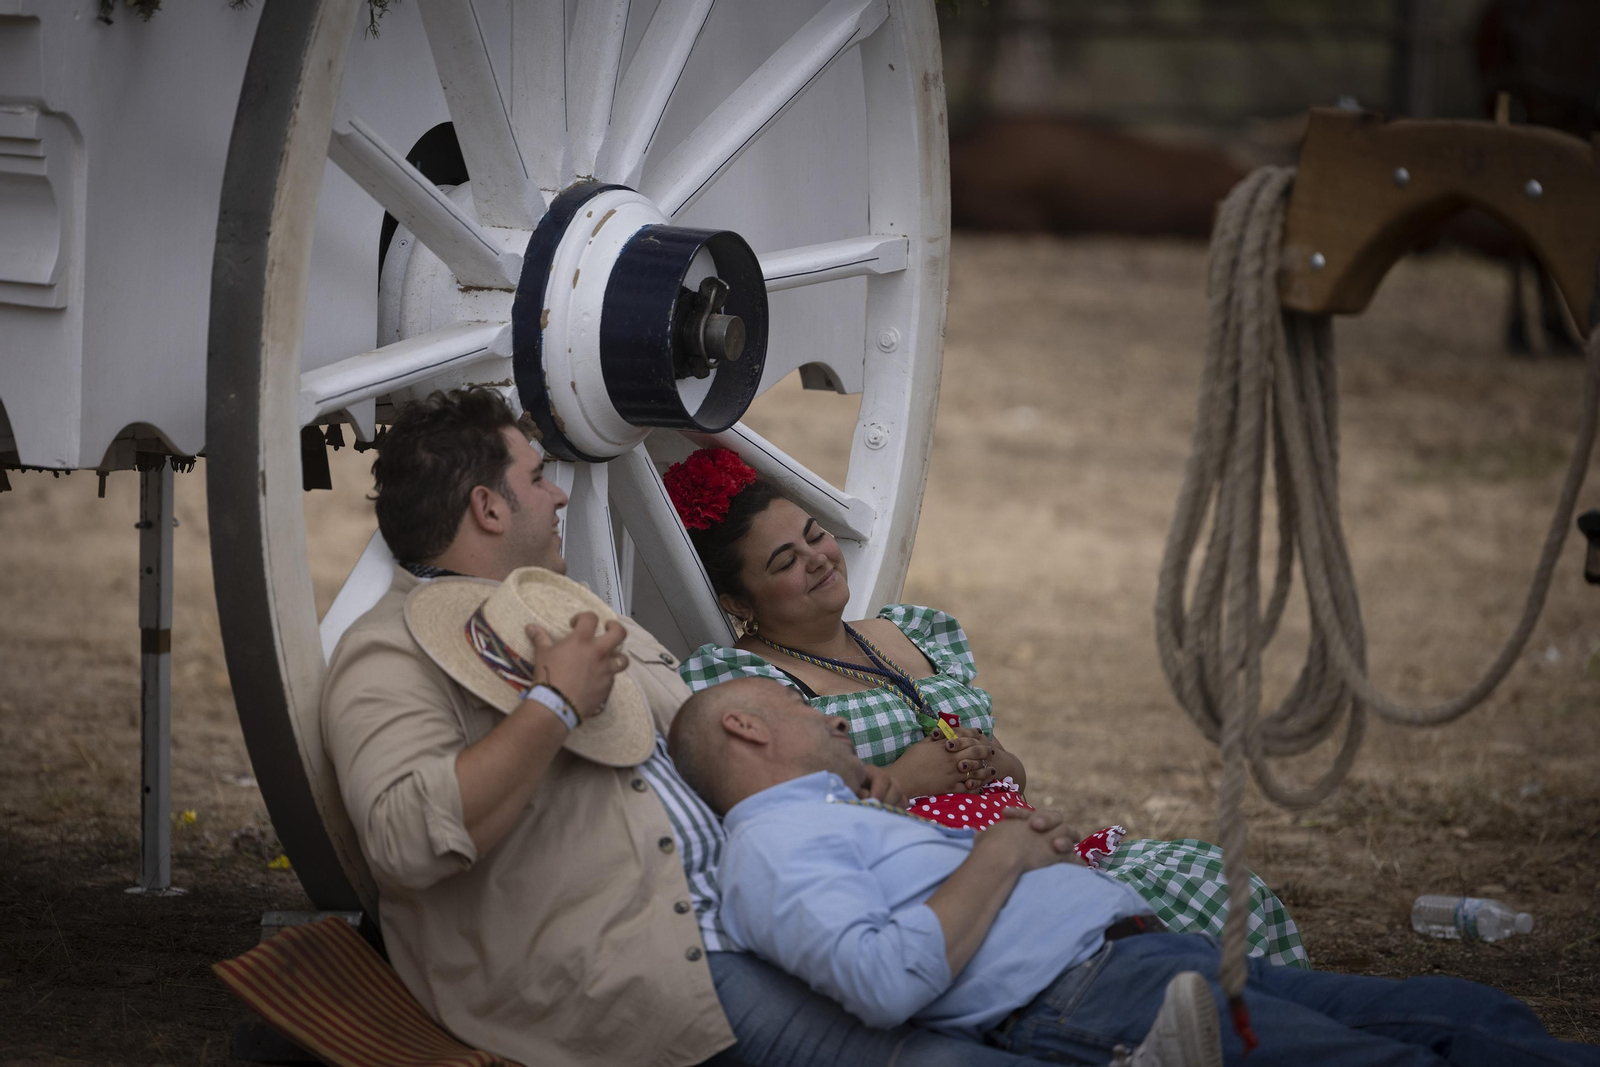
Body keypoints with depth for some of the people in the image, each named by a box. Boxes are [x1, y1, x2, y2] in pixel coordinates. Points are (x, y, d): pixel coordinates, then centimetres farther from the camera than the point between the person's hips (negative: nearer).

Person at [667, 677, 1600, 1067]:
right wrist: (999, 854, -7)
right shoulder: (770, 847, 1)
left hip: (1154, 949, 11)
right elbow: (885, 980, -18)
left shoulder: (846, 821, 34)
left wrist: (1030, 838, 14)